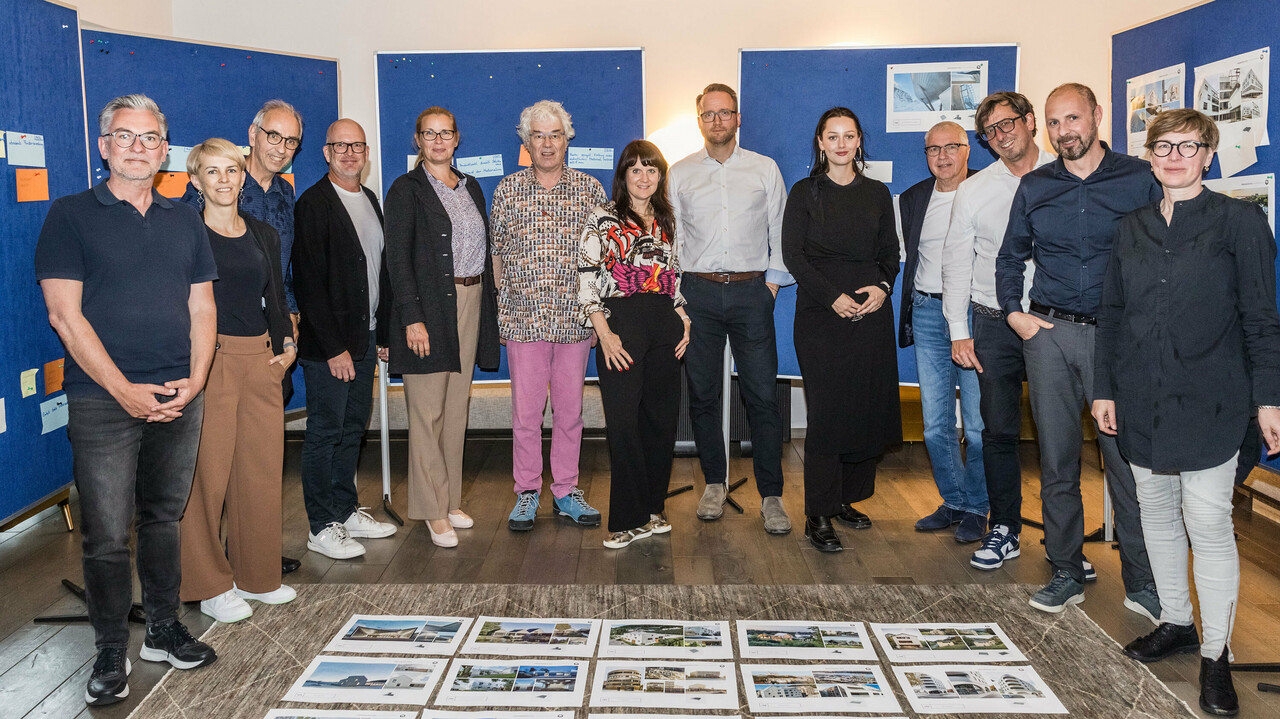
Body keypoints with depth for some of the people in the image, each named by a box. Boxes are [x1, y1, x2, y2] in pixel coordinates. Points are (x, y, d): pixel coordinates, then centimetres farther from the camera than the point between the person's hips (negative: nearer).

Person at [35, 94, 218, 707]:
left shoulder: (184, 220, 13)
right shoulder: (71, 215, 0)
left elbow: (202, 308, 11)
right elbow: (65, 314, -7)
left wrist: (194, 380, -4)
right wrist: (124, 390, -13)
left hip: (179, 399, 4)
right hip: (103, 401, -4)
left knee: (163, 519, 13)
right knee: (107, 535, -1)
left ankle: (164, 631, 27)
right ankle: (111, 653, 14)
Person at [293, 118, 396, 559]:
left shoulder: (370, 200, 14)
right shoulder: (313, 205, -10)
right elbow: (309, 283, -15)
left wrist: (383, 332, 12)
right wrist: (334, 348, -17)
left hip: (364, 338, 8)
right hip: (328, 344, -7)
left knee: (353, 428, 15)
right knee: (325, 433, 0)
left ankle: (346, 511, 27)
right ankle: (322, 528, 10)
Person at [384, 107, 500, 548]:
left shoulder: (471, 188, 15)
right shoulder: (407, 189, -3)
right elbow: (397, 257, -10)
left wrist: (489, 304, 9)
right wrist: (412, 317, -18)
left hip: (471, 303, 6)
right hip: (430, 306, -6)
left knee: (457, 408, 11)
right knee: (427, 411, -3)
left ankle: (451, 500, 22)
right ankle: (434, 511, 6)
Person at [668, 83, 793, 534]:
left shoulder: (765, 169, 9)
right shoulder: (679, 174, 10)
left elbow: (780, 232, 10)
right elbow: (670, 237, 11)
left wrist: (773, 283, 1)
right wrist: (676, 292, 3)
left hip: (751, 293, -1)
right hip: (698, 292, 1)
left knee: (762, 395, -4)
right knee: (702, 394, 5)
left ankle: (770, 496, 4)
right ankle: (714, 483, 21)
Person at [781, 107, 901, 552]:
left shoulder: (877, 194, 14)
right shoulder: (804, 193, 4)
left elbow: (890, 252, 14)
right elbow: (793, 255, -2)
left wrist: (882, 287, -7)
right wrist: (833, 296, -13)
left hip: (871, 314, 4)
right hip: (821, 315, -3)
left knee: (869, 410, 4)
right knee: (827, 412, -7)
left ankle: (846, 498, 21)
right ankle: (818, 516, 0)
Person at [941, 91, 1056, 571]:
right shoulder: (973, 190, 6)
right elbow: (956, 261, 7)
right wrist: (959, 331, 1)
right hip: (995, 324, 1)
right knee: (998, 431, 6)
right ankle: (1004, 530, 19)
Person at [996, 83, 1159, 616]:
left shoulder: (1139, 178, 3)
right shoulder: (1034, 187, 10)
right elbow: (1010, 256, 19)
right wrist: (1013, 312, 6)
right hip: (1047, 333, 2)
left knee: (1127, 458, -1)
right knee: (1057, 458, 6)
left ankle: (1141, 582, 13)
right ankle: (1067, 572, 18)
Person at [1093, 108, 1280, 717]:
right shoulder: (1132, 228, 11)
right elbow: (1111, 314, 12)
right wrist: (1104, 387, 8)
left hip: (1207, 403, -4)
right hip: (1141, 402, 4)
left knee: (1208, 524, -3)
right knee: (1156, 514, 13)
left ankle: (1216, 654, 11)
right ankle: (1176, 622, 30)